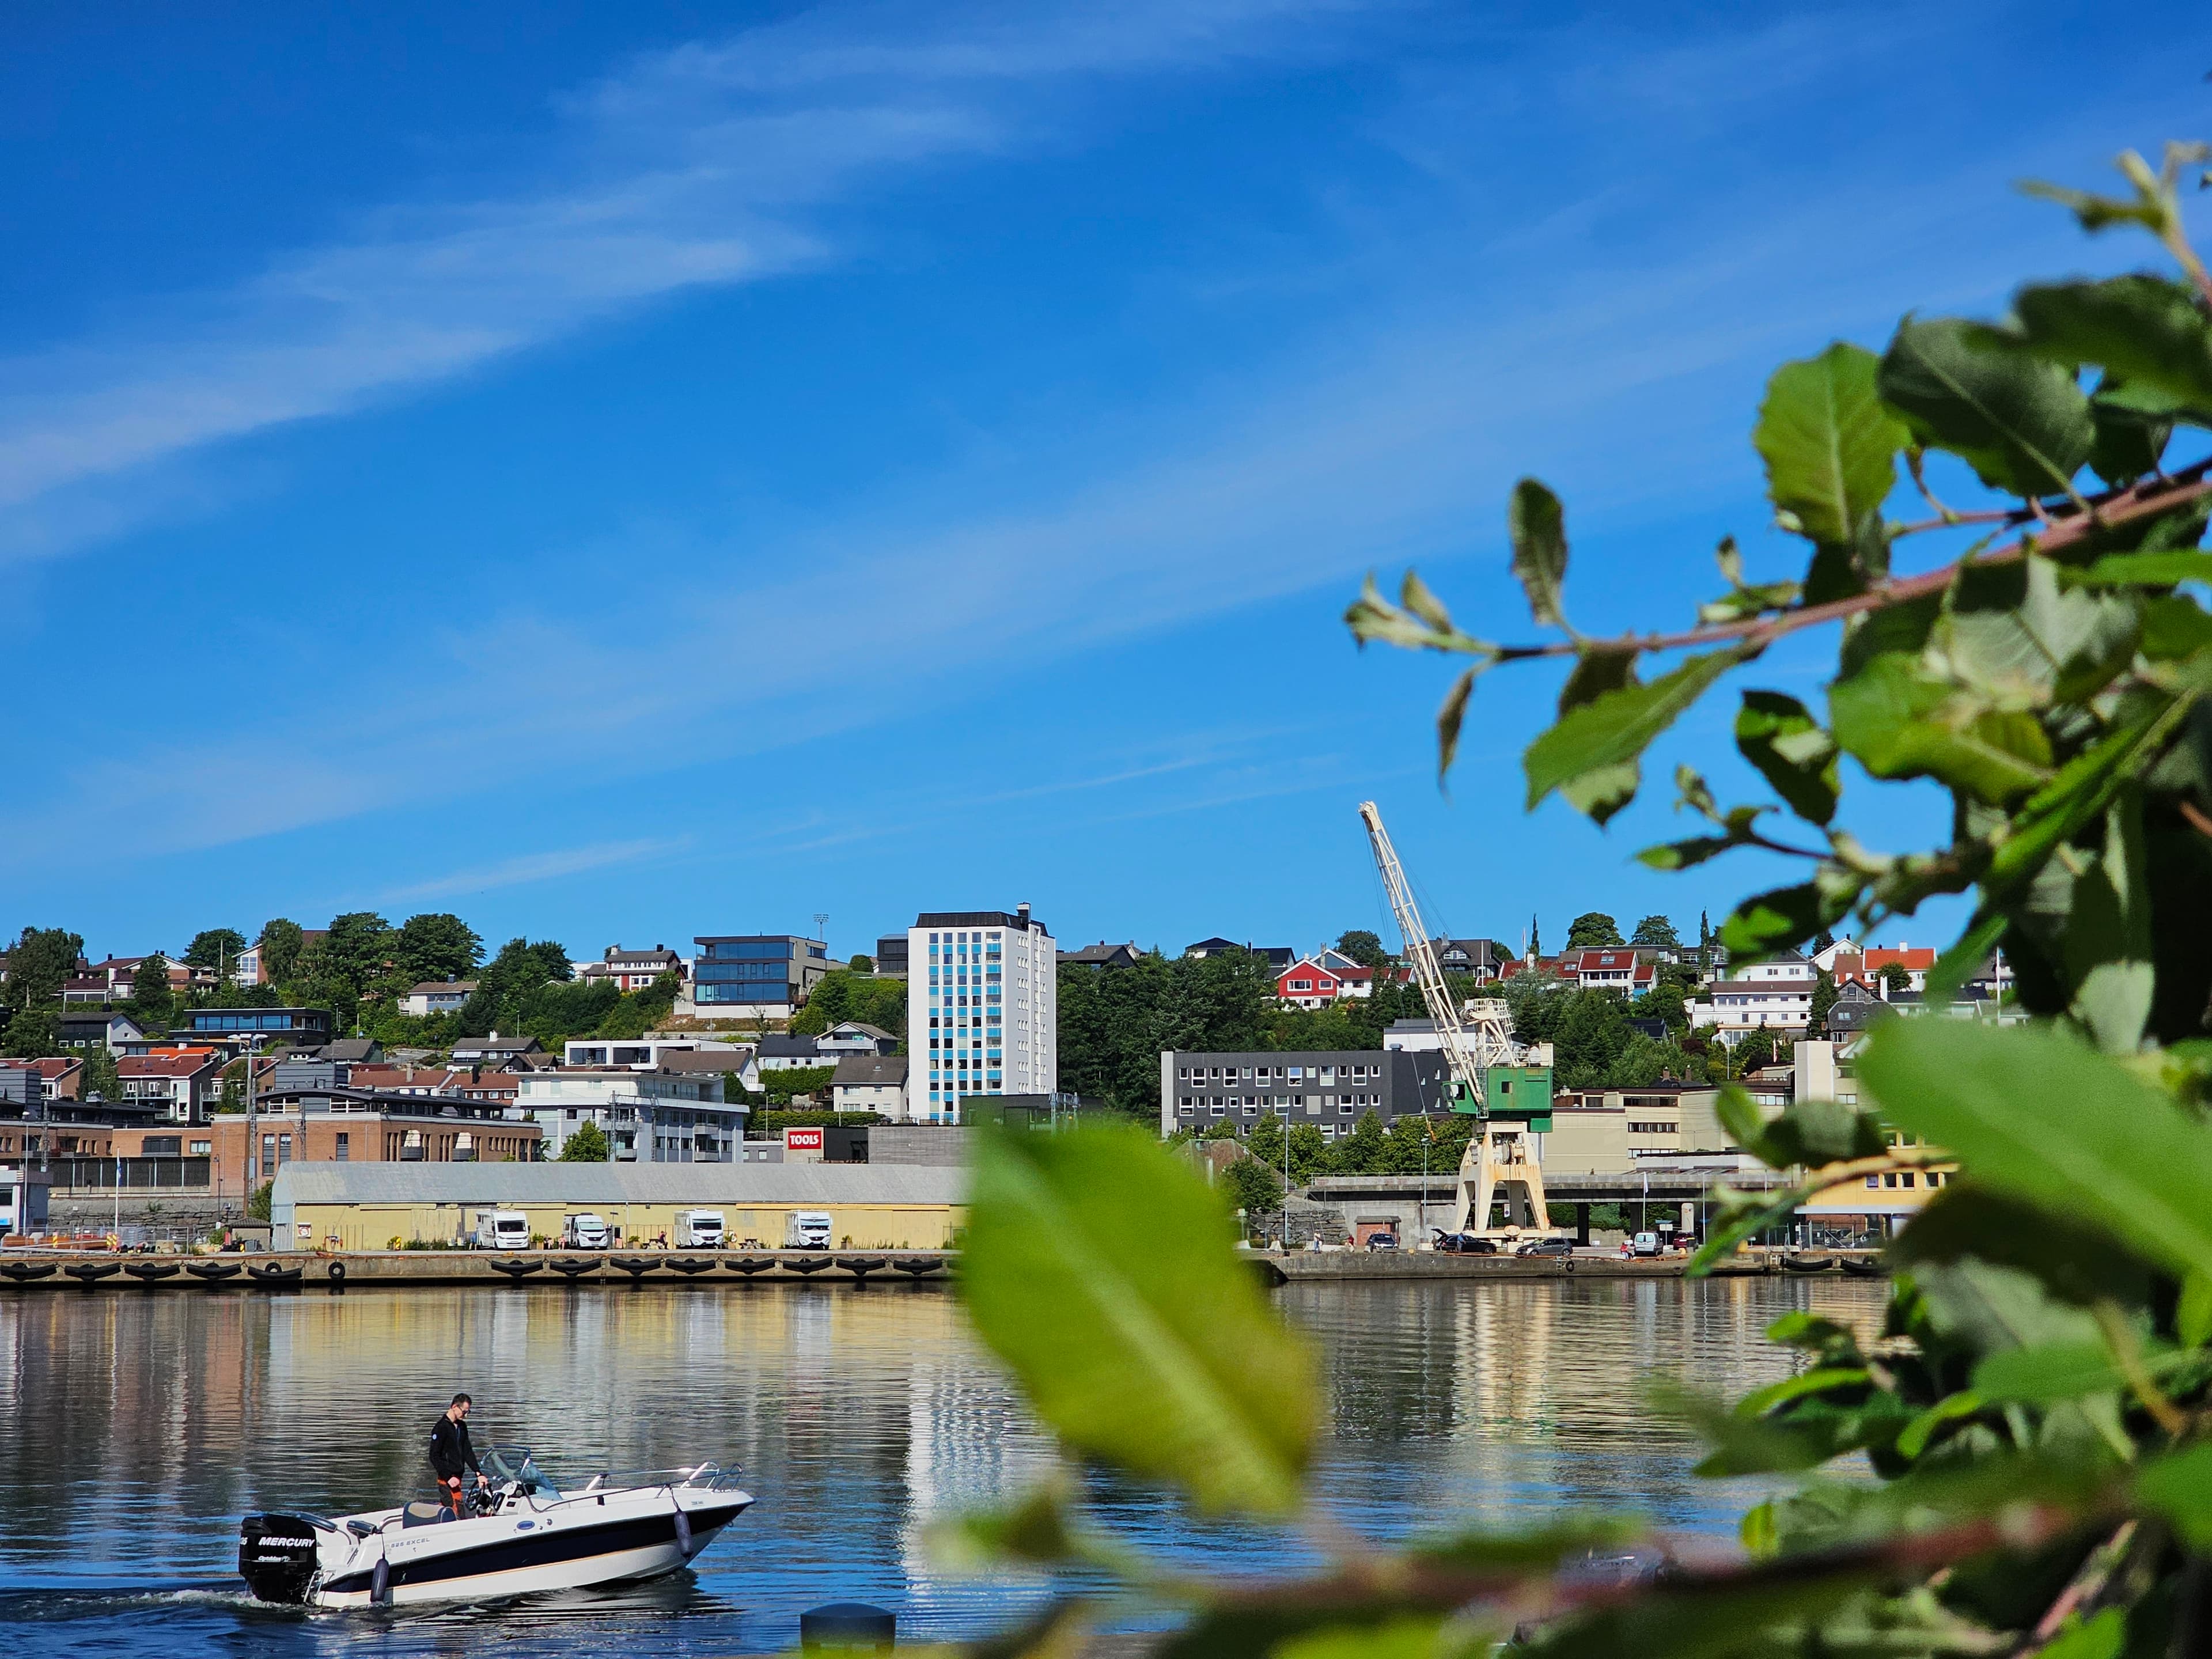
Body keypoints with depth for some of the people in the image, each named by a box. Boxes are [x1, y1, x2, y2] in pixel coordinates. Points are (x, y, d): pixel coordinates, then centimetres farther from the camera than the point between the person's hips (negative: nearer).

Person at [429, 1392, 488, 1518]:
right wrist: (449, 1478, -17)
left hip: (457, 1478, 8)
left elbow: (468, 1452, 16)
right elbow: (434, 1457, -12)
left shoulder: (462, 1427, 14)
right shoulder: (441, 1428, -10)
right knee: (458, 1513, -14)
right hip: (446, 1480, -8)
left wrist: (479, 1473, 7)